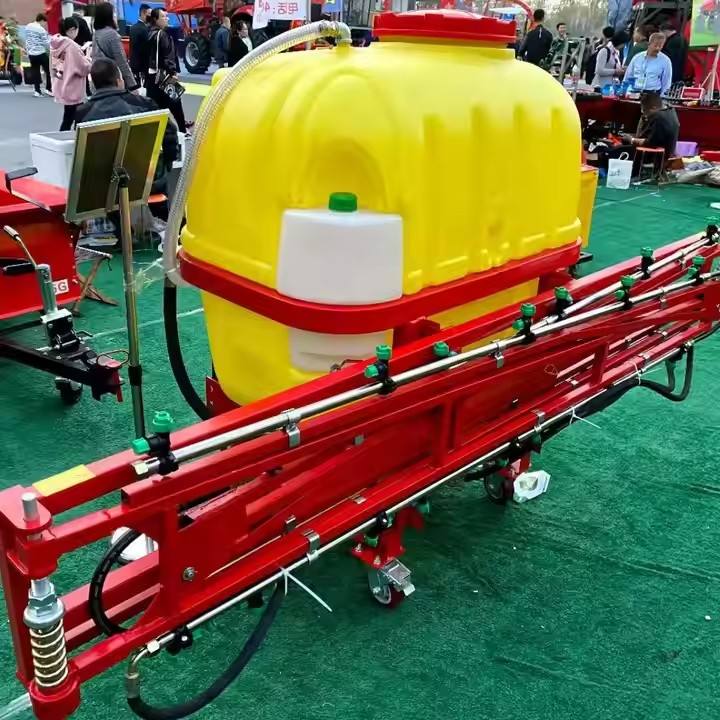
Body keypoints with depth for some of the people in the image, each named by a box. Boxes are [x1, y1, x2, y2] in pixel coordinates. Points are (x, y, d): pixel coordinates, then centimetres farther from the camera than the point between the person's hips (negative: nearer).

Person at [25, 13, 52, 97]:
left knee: (35, 72, 8)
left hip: (31, 53, 6)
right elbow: (46, 43, -10)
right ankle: (48, 89, 4)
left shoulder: (27, 27, 9)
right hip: (41, 53, -6)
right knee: (48, 70, 6)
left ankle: (37, 91, 5)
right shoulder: (41, 29, -12)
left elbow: (26, 40, 15)